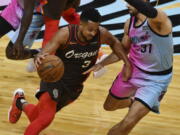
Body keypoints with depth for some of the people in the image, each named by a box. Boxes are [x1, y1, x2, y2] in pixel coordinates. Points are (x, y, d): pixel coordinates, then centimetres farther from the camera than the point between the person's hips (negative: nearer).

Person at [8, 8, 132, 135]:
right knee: (46, 118, -26)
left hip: (75, 86, 5)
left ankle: (20, 103, 47)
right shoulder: (65, 34, -28)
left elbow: (114, 42, 6)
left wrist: (127, 63, -2)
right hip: (55, 79, -5)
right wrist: (39, 58, -56)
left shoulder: (101, 34, -18)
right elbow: (43, 55, -31)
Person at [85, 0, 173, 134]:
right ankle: (132, 102, 54)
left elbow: (150, 12, -53)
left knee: (129, 122, -18)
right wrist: (101, 64, 3)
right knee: (109, 106, 22)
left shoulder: (159, 19, -27)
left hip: (155, 80, -7)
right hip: (132, 71, 7)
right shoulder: (129, 24, -4)